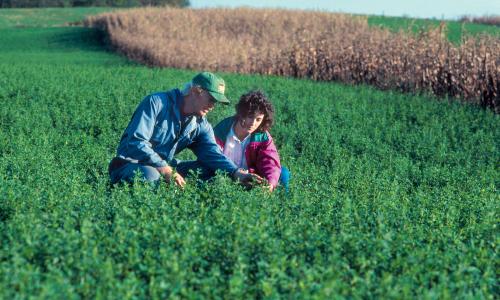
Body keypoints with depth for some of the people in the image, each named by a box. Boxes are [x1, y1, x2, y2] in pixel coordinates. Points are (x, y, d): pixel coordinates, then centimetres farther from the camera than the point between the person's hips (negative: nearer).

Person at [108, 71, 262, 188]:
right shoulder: (156, 103, -15)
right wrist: (165, 169, -33)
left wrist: (236, 173, -28)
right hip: (129, 164, -7)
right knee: (150, 176, -41)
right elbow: (136, 141, -24)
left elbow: (213, 153, -8)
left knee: (209, 169, -7)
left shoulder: (201, 125, 6)